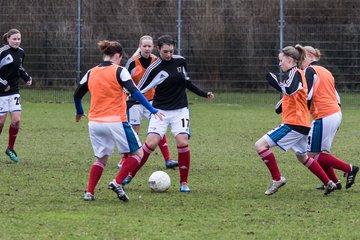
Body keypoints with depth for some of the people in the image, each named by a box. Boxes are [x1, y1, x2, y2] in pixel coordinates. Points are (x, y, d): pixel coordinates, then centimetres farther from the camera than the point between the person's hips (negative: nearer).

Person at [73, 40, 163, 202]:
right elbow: (134, 92, -15)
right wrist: (152, 110, -15)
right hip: (115, 122, -5)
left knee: (100, 158, 19)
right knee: (137, 153, 9)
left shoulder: (91, 73, 9)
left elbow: (77, 95, 17)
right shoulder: (119, 71, -5)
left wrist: (79, 112, 36)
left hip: (95, 123, 5)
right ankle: (118, 183, -6)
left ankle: (89, 192, 6)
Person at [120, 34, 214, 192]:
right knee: (151, 142, -15)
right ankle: (130, 174, 0)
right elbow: (140, 90, -9)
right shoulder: (154, 68, -11)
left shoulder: (180, 61, 1)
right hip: (160, 110, -2)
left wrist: (204, 94, 17)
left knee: (182, 142, -15)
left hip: (180, 110, 2)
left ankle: (184, 182, -2)